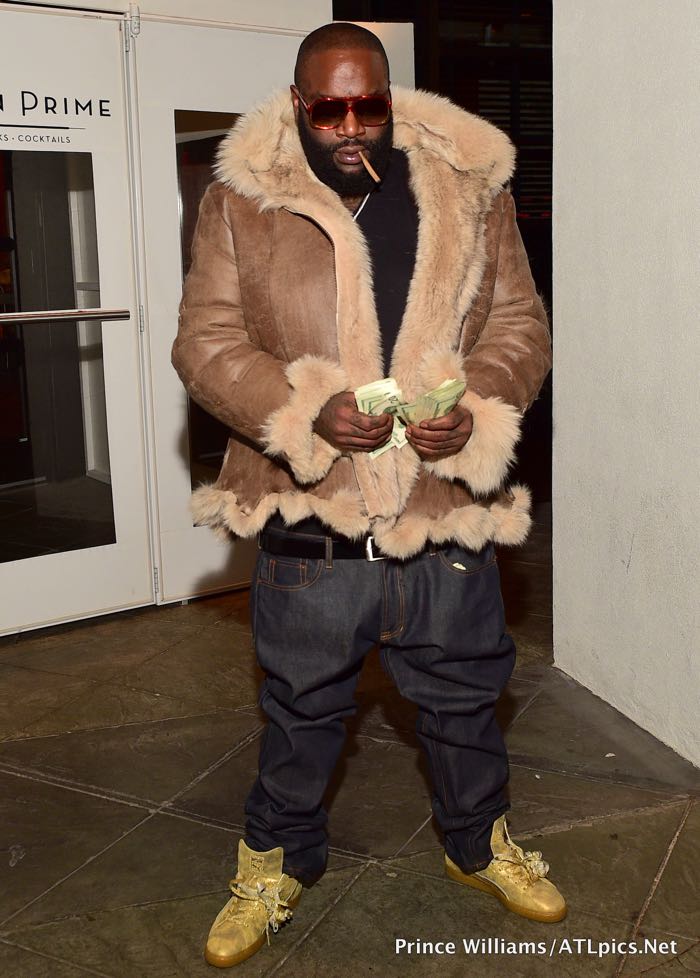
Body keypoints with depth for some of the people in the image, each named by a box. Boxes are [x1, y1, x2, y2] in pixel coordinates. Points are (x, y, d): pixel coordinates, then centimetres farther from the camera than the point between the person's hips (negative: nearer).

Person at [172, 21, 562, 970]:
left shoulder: (472, 189, 3)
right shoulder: (240, 201, -2)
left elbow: (520, 324, 5)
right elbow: (206, 342, -4)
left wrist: (476, 410, -15)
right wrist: (307, 413, -20)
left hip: (449, 513, 2)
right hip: (310, 523, -1)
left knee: (465, 696, 20)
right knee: (302, 709, 16)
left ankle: (480, 842, 46)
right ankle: (278, 861, 41)